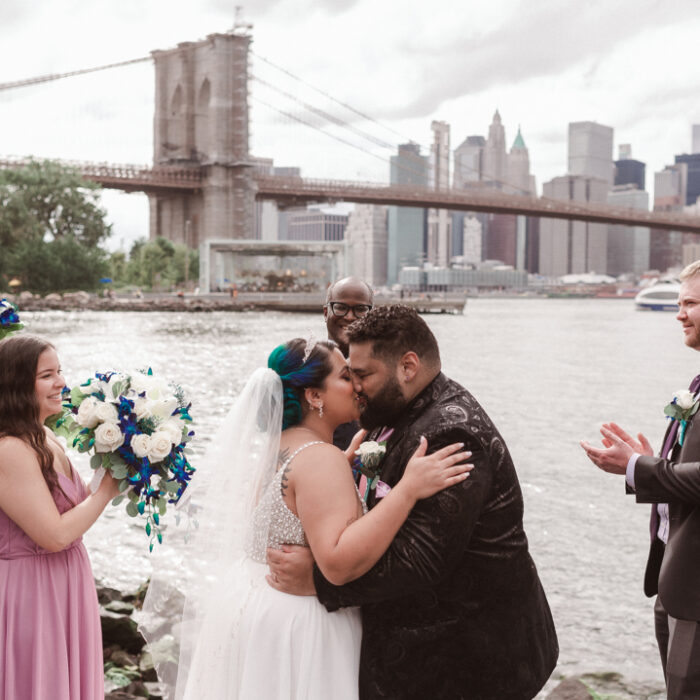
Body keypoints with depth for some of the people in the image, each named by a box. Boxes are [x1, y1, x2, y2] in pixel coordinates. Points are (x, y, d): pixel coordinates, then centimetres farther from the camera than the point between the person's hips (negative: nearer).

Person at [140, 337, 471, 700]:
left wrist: (347, 462, 18)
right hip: (298, 629, -9)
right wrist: (408, 488, -35)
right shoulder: (321, 458, -22)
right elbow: (339, 563, -32)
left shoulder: (275, 447, 7)